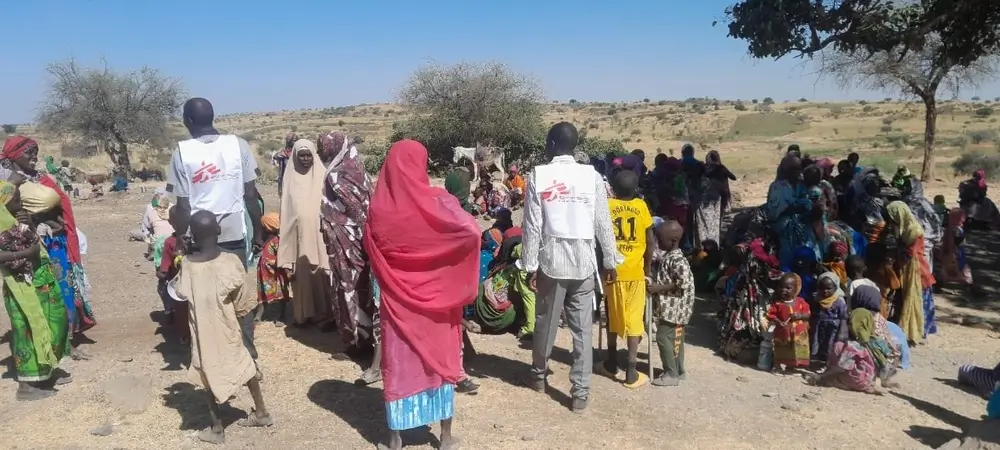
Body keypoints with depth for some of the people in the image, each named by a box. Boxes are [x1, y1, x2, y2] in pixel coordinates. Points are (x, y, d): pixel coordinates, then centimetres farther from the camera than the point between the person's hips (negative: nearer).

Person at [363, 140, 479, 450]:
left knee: (398, 362, 12)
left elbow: (371, 252, 4)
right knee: (440, 358, 13)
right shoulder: (434, 201, -15)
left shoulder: (379, 208, -7)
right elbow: (472, 231, -20)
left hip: (396, 298, 2)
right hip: (435, 296, -1)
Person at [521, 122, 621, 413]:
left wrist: (530, 265, 0)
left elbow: (532, 225, -7)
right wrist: (610, 261, 10)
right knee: (582, 328, 6)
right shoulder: (592, 176, -2)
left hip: (551, 260, 0)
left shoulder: (538, 176, -5)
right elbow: (603, 224, 0)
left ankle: (539, 375, 35)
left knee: (546, 322, 16)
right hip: (583, 261, 1)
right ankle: (580, 392, 9)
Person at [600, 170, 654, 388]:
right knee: (634, 319, 3)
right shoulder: (641, 206, -1)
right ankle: (631, 372, 4)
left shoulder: (607, 206, -2)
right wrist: (648, 266, 13)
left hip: (613, 269, 1)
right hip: (635, 270, -1)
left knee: (613, 316, 15)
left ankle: (612, 364, 26)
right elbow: (650, 240, 1)